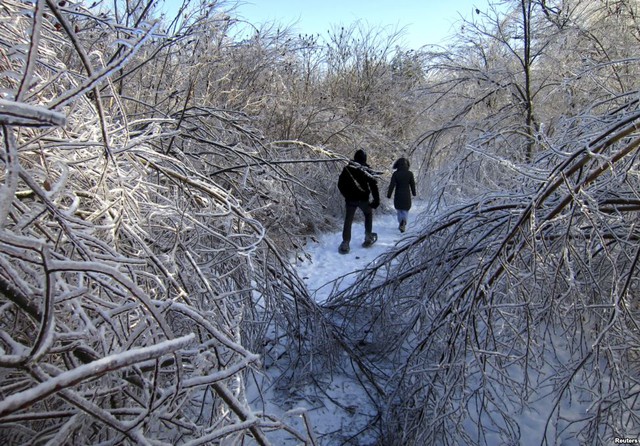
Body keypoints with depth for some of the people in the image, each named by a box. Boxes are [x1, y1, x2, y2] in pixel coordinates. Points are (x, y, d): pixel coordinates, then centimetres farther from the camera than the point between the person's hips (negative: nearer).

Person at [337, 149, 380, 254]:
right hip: (363, 199, -1)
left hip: (350, 199, 1)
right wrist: (376, 200, -4)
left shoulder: (347, 169, 1)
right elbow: (374, 185, -9)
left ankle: (345, 243, -2)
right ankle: (368, 237, 24)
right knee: (368, 214, 24)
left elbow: (340, 184, 7)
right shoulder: (367, 170, -5)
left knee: (348, 220, 5)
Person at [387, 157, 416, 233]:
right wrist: (414, 193, 15)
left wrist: (389, 195, -4)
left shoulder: (395, 174, -9)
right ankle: (403, 222, -19)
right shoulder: (410, 173, -8)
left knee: (399, 210, 20)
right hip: (407, 195, -1)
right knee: (405, 211, 9)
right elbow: (412, 184, -1)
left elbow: (392, 185, -11)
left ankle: (401, 224, 30)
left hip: (398, 195, 1)